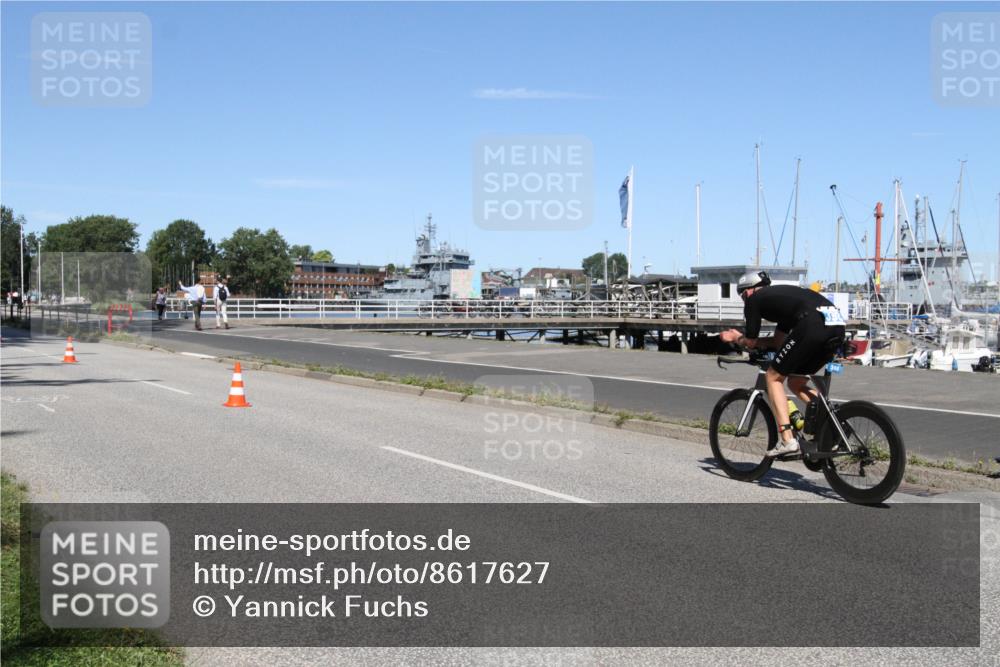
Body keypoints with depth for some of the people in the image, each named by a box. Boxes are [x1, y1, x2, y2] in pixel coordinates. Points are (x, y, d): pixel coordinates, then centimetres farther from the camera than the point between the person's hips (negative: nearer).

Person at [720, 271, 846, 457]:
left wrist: (738, 339, 40)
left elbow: (751, 342, 17)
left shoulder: (754, 299, 14)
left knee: (774, 377, 7)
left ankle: (787, 439, -3)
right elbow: (778, 341, 38)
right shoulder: (780, 294, 36)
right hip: (837, 326, 8)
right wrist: (740, 337, 46)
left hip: (813, 325, -8)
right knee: (796, 384, 21)